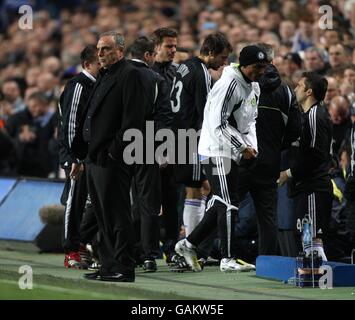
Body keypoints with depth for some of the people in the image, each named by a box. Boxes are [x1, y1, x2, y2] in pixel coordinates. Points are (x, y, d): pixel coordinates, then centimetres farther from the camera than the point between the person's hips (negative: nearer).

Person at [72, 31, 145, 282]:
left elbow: (133, 117, -17)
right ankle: (109, 266, 17)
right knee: (103, 216, 12)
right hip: (96, 158, 10)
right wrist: (81, 155, 18)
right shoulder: (105, 76, 21)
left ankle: (123, 268, -5)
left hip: (113, 159, -10)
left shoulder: (129, 74, -8)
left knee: (117, 214, -8)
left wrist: (117, 151, -20)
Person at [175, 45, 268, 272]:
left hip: (233, 152, 9)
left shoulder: (254, 88, 13)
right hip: (217, 150, -9)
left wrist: (252, 146, 7)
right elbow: (218, 123, -22)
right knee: (229, 204, -8)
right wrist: (243, 147, -20)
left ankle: (189, 244, 21)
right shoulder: (229, 84, -18)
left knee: (221, 204, 11)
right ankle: (228, 259, -4)